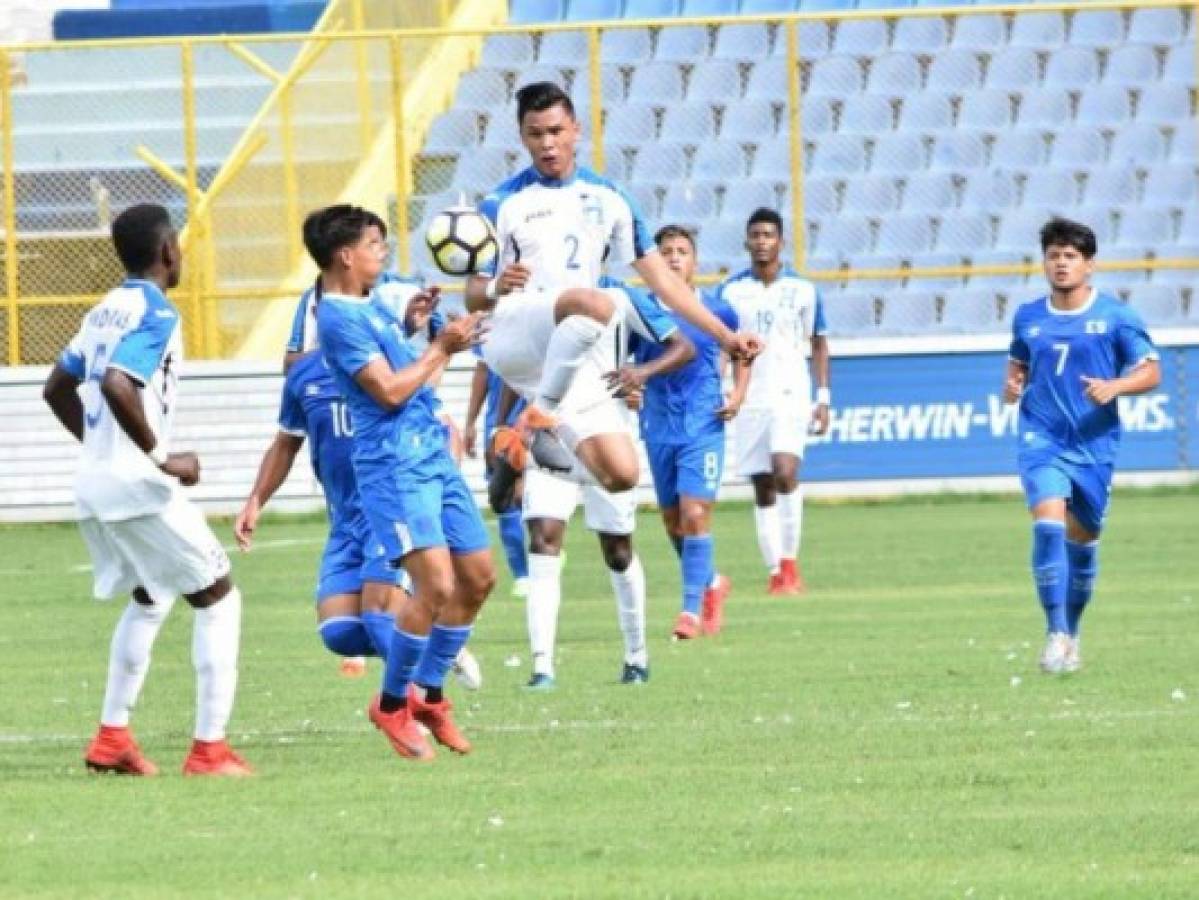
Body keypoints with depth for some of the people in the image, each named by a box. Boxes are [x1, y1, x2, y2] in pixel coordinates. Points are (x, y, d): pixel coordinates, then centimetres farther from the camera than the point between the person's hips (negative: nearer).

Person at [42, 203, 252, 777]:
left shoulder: (105, 311, 13)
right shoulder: (155, 314, -13)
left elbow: (57, 390, 23)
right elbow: (117, 385, -29)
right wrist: (161, 457, -20)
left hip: (94, 486, 9)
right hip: (138, 488, -9)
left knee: (149, 599, 26)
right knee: (217, 598, 2)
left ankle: (111, 736, 21)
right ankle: (209, 748, -3)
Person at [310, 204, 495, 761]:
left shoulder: (370, 306, 17)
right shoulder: (338, 318, -13)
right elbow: (389, 389, -19)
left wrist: (447, 344, 21)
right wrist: (441, 349, -10)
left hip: (433, 458, 10)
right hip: (395, 467, -10)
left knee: (478, 578, 10)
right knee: (436, 585, -18)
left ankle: (429, 695, 21)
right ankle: (392, 705, -3)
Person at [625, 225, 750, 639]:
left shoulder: (717, 312, 0)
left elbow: (741, 352, 17)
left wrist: (739, 393, 3)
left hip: (704, 427, -2)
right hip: (660, 429, 3)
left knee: (695, 514, -15)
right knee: (673, 522, 11)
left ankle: (692, 608, -12)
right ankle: (711, 583, 36)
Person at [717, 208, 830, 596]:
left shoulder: (802, 290, 2)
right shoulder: (730, 291, 4)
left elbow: (818, 344, 10)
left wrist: (823, 398, 5)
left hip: (791, 397, -2)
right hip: (749, 401, 2)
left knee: (785, 473, -21)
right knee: (762, 488, 3)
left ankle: (790, 560, -11)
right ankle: (775, 571, 9)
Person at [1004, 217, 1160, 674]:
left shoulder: (1115, 316, -3)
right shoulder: (1028, 318, 5)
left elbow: (1150, 373, 0)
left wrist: (1114, 387, -18)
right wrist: (1013, 385, -3)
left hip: (1095, 443, 0)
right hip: (1041, 439, 0)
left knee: (1081, 537, 9)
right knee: (1048, 524, -20)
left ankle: (1072, 630, 31)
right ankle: (1055, 633, -19)